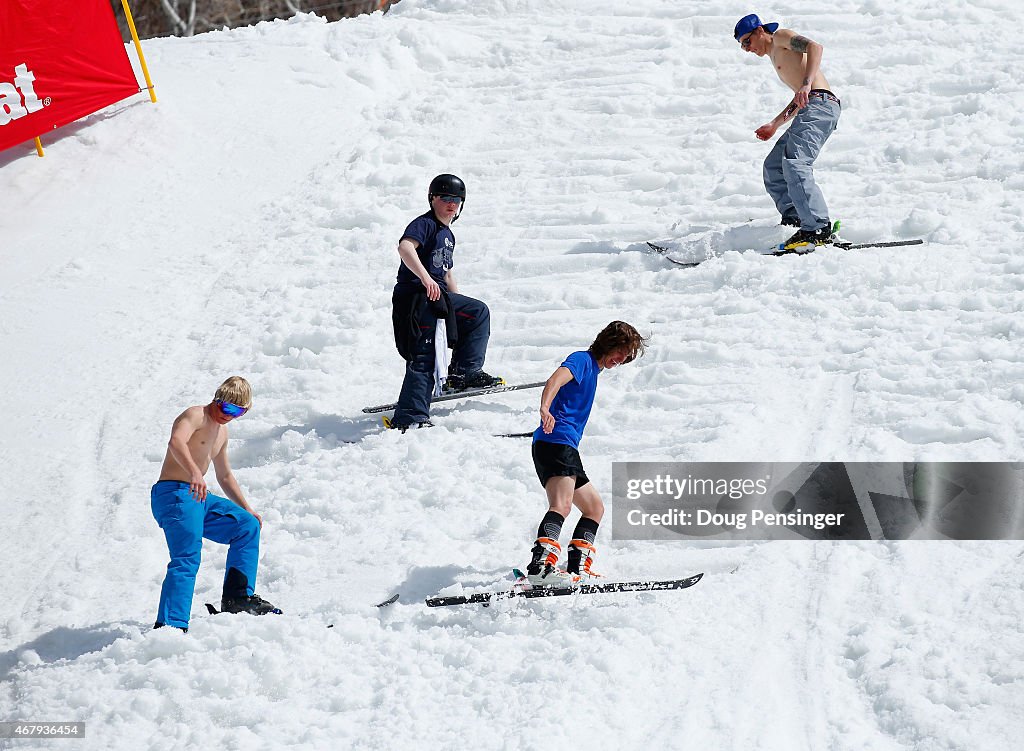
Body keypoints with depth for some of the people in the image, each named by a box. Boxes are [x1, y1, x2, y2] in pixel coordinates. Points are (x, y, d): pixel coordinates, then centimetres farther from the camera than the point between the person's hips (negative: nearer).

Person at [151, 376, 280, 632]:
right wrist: (194, 471, -47)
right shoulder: (196, 416, -8)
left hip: (198, 498, 10)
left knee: (247, 526, 16)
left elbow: (225, 476, 35)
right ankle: (170, 625, -32)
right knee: (187, 559, -22)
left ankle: (237, 596, 15)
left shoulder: (222, 431, 21)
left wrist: (246, 509, 33)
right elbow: (176, 441, -31)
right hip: (174, 494, -10)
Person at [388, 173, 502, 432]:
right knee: (423, 359, -15)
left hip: (439, 296, 10)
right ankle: (409, 418, -19)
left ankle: (464, 373, 11)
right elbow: (405, 247, -27)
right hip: (416, 297, -10)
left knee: (478, 312, 18)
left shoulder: (448, 235, 23)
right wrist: (425, 277, -39)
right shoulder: (424, 224, -7)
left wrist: (459, 303, 31)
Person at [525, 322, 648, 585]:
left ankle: (577, 568, 11)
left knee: (595, 508, 17)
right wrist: (545, 409, -39)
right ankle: (540, 565, -47)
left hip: (567, 449, 11)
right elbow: (556, 379, -22)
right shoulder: (582, 360, 0)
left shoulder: (593, 370, 29)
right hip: (556, 442, -11)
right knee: (562, 505, -29)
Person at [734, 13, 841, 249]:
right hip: (809, 109, 11)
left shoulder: (781, 37, 5)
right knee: (773, 167, 12)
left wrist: (807, 84, -27)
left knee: (794, 164, -24)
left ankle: (818, 229, -33)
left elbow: (815, 47, -14)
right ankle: (793, 219, 3)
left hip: (820, 104, -11)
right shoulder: (775, 57, 33)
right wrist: (774, 124, 35)